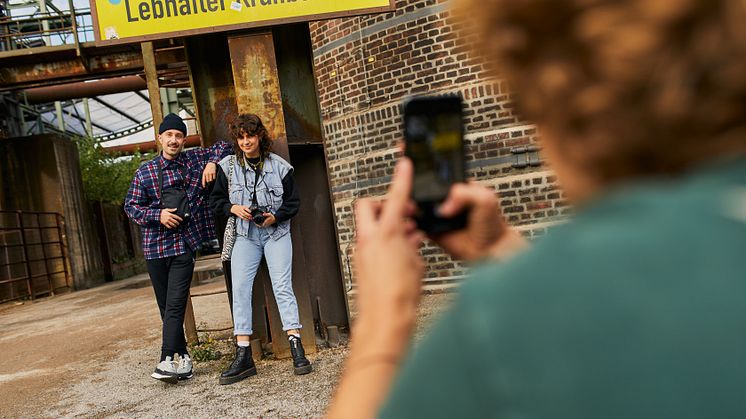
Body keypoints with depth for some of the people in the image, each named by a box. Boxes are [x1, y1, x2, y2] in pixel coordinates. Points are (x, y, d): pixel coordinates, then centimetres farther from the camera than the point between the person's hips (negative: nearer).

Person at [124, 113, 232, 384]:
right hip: (154, 246, 2)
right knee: (166, 307, 8)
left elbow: (223, 146, 18)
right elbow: (131, 206, 5)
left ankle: (167, 361, -12)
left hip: (185, 243, -2)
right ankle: (183, 357, 20)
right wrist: (157, 215, -11)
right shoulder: (145, 171, 5)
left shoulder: (194, 159, 6)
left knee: (175, 303, -12)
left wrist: (212, 163, -2)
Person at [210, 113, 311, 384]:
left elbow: (293, 202, 4)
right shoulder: (228, 166, 2)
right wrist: (233, 208, -11)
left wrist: (275, 217, -13)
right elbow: (216, 200, 9)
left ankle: (297, 350, -6)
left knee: (283, 287, -9)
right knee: (240, 290, -6)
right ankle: (243, 357, -1)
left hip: (276, 232, -2)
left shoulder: (279, 166, -1)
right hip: (245, 235, 2)